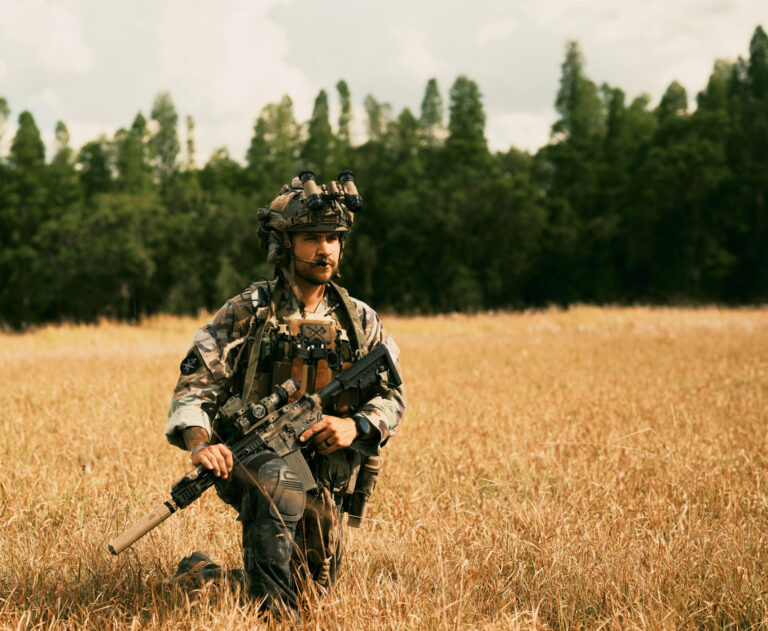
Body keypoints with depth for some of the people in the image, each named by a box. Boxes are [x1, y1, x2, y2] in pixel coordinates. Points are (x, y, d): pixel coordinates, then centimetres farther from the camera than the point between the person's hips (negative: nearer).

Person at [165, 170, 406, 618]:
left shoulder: (359, 321, 4)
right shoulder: (247, 313, -5)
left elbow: (393, 398, 8)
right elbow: (196, 384, -8)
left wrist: (356, 425, -14)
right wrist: (200, 444, -28)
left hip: (328, 482, 5)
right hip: (251, 462, -5)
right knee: (283, 478, -41)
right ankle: (273, 612, -31)